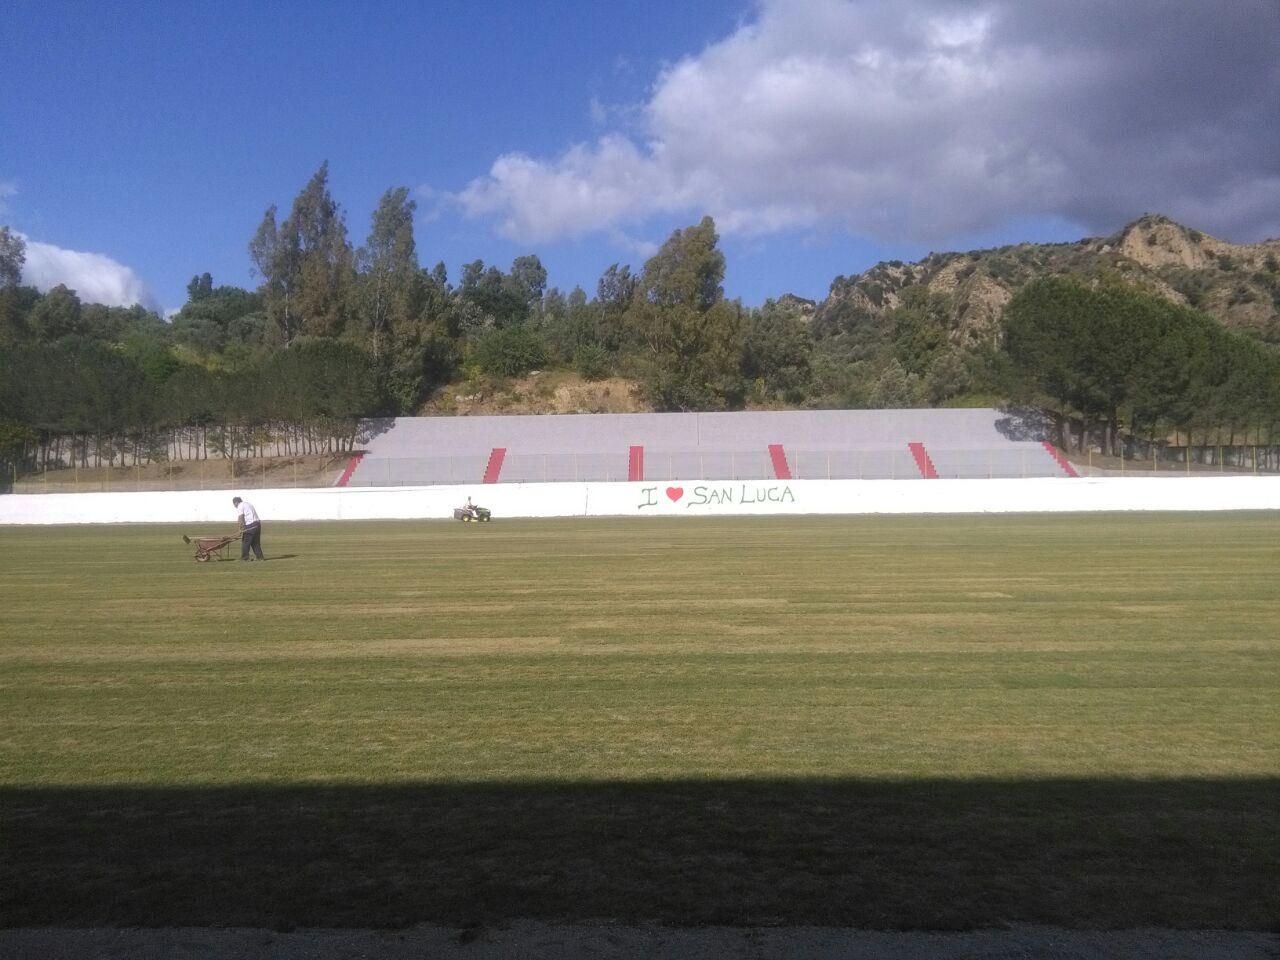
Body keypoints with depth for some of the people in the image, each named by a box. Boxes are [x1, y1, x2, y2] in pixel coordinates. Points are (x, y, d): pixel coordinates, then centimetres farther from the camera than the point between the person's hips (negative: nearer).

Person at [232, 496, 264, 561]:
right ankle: (260, 557, 13)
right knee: (256, 542, 14)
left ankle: (244, 557, 6)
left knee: (245, 542, 2)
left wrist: (241, 529, -13)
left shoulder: (240, 506, -3)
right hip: (257, 523, 8)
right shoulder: (248, 503, 22)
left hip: (250, 526, -8)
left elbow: (240, 518, -14)